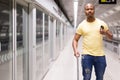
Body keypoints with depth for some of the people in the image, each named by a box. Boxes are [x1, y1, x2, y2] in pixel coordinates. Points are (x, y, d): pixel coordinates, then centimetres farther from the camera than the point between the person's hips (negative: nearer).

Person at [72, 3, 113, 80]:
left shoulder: (102, 23, 3)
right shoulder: (81, 25, 0)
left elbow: (111, 36, 9)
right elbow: (75, 40, 2)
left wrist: (105, 33, -15)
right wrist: (75, 50, -18)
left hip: (100, 55, 2)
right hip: (86, 55, -1)